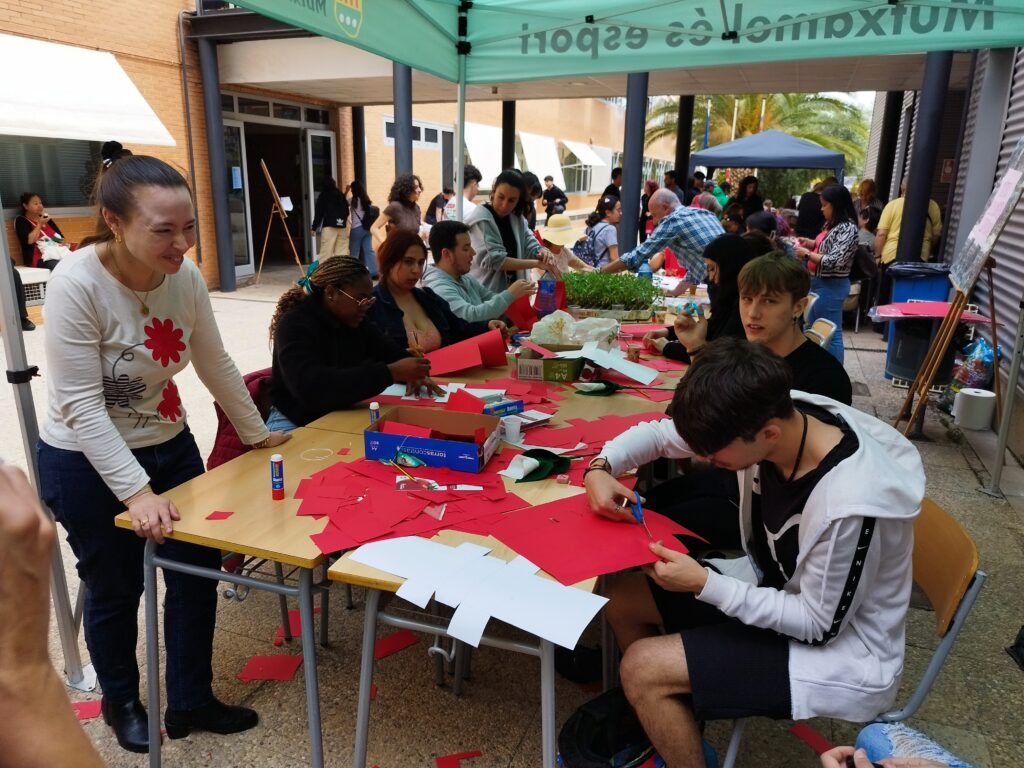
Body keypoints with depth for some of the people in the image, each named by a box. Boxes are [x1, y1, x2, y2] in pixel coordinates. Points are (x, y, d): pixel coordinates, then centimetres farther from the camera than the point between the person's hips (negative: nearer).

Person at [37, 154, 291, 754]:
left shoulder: (186, 276, -9)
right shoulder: (77, 286, -25)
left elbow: (215, 363, 3)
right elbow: (80, 406, -25)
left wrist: (256, 432, 10)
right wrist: (137, 491, -29)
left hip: (169, 446, 5)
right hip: (88, 464, -5)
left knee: (197, 572, 9)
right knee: (116, 591, 13)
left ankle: (190, 703, 32)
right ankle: (122, 702, 42)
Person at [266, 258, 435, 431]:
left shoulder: (355, 321, 2)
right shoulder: (295, 325, -18)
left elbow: (394, 354, 9)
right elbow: (311, 387, -33)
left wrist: (412, 374, -17)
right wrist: (389, 373, -38)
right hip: (296, 422, -6)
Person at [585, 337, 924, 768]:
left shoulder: (849, 504, -36)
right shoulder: (771, 416, -17)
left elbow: (819, 626, -22)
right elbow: (660, 433, -2)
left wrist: (704, 584, -24)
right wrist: (601, 467, -18)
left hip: (839, 650, -7)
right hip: (774, 586, 7)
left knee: (643, 670, -17)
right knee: (620, 598, 4)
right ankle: (669, 724, 26)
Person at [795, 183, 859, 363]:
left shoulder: (847, 229, -18)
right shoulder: (832, 224, 10)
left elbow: (834, 262, -25)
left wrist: (806, 253, -17)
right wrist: (810, 243, 7)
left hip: (832, 286, -10)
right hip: (820, 282, 10)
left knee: (831, 333, -3)